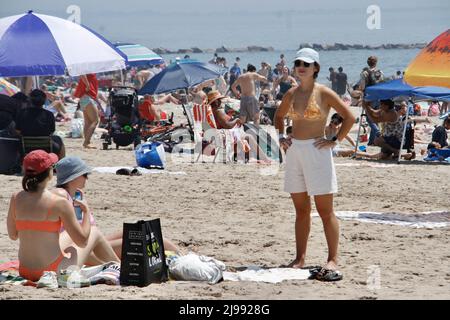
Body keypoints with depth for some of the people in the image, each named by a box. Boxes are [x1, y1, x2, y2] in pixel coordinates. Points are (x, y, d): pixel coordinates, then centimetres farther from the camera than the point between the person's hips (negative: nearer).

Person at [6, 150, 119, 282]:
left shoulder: (16, 199, -3)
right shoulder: (60, 203, -17)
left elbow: (13, 235, 9)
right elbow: (82, 241, -10)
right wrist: (87, 211, 5)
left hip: (25, 272, 6)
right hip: (56, 272, -6)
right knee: (95, 234, 19)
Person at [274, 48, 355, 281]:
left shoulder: (324, 93, -6)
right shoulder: (291, 94, 10)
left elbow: (349, 117, -5)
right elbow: (279, 116, 28)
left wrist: (335, 140, -8)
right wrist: (281, 136, 13)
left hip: (317, 151, -6)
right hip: (294, 151, 6)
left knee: (325, 210, -5)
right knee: (301, 210, 11)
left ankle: (332, 260, -5)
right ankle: (300, 258, 16)